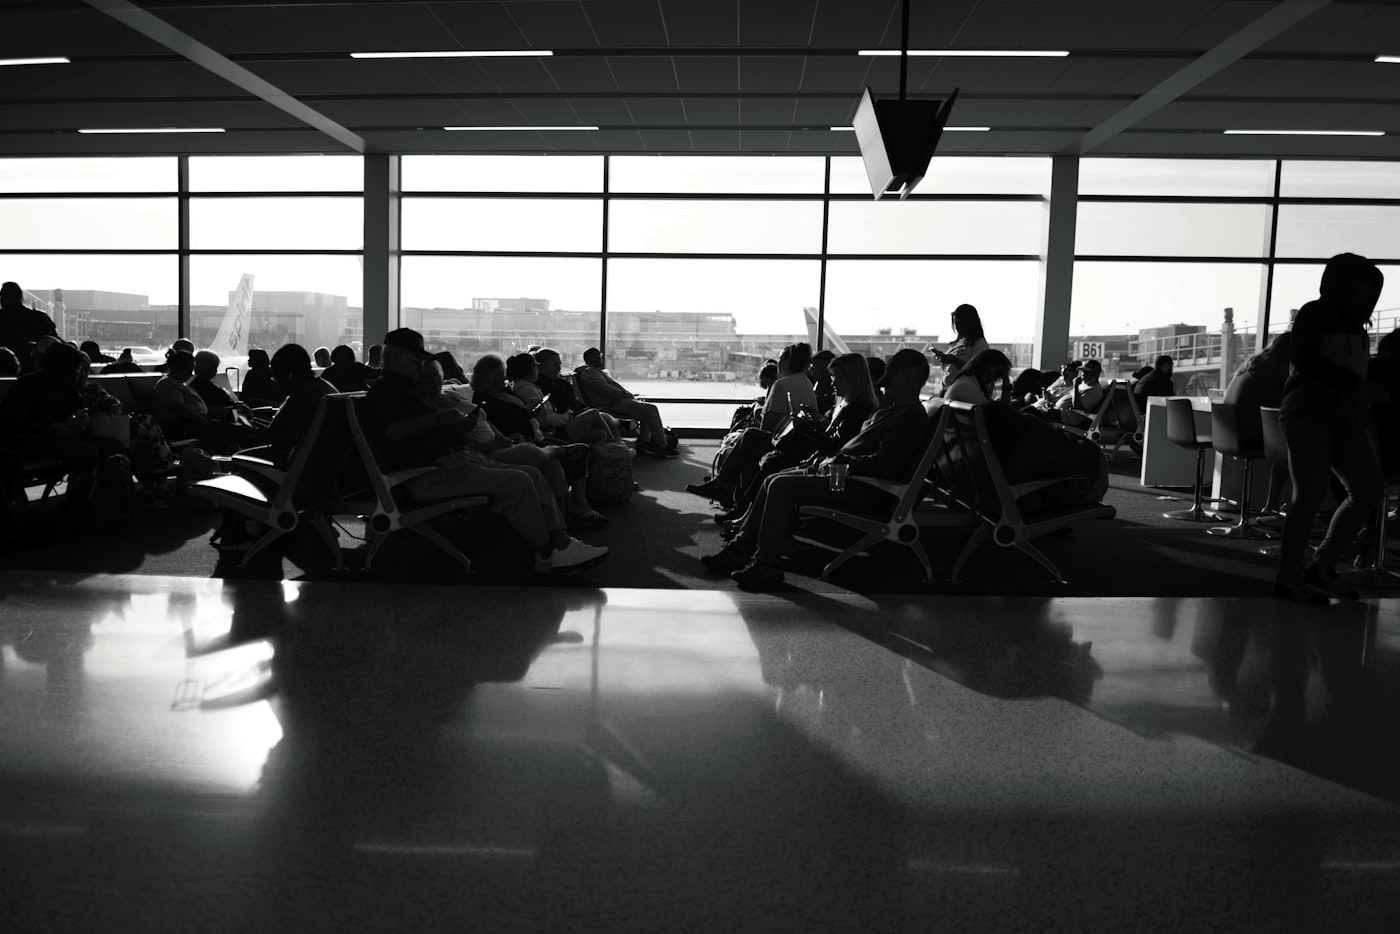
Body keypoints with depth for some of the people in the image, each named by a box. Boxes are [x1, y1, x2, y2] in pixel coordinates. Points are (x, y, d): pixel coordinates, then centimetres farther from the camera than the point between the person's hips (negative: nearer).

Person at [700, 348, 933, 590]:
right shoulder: (891, 410, 19)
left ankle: (766, 565, -14)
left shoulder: (911, 416, -14)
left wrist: (841, 461, -14)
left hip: (864, 489, -11)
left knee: (781, 486, -19)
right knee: (774, 481, 7)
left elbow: (884, 464, -24)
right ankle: (741, 548, 8)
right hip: (847, 475, 11)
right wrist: (831, 460, 7)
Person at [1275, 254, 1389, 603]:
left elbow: (1355, 372, 22)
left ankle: (1321, 567, 12)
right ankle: (1288, 577, -8)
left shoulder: (1355, 325, 22)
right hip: (1309, 414, -8)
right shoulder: (1314, 314, -2)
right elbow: (1305, 358, -17)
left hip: (1347, 418, 9)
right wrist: (1358, 385, -22)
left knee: (1367, 491, 4)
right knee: (1311, 493, -13)